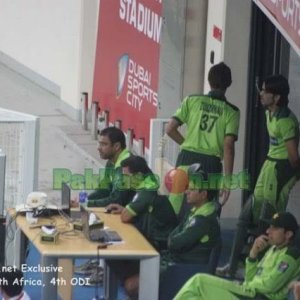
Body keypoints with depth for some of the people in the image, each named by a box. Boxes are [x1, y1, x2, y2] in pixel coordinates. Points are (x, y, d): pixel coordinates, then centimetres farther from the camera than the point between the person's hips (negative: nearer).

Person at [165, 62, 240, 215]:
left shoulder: (192, 100, 4)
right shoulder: (231, 112, 0)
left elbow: (170, 129, 2)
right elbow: (228, 147, -8)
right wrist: (227, 180, -5)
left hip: (187, 159, 1)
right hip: (211, 164, -1)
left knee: (174, 211, 8)